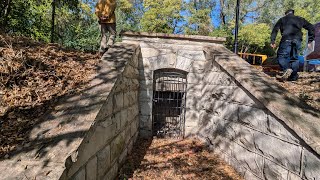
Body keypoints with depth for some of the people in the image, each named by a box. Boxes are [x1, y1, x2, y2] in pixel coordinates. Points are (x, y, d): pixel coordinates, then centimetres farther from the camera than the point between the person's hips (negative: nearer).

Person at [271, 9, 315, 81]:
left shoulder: (282, 19, 22)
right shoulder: (300, 19, 28)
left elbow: (275, 29, 8)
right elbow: (311, 28, 23)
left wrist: (273, 41, 3)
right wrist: (310, 40, 23)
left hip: (286, 39, -3)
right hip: (297, 40, 4)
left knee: (281, 55, -3)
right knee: (294, 58, 8)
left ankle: (286, 69, -30)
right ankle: (294, 76, 5)